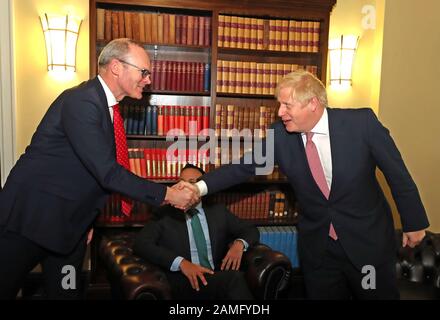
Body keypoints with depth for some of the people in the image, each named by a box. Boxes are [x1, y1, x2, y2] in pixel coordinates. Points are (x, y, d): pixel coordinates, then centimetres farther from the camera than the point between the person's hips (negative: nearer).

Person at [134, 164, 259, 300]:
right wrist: (181, 262, -18)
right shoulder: (165, 214, 9)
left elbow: (251, 230, 23)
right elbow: (141, 244, -4)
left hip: (219, 278, 4)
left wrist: (239, 244, -3)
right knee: (234, 278, -32)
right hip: (183, 282, -3)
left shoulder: (218, 211, 17)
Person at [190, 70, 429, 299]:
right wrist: (200, 187, -20)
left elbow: (397, 174, -7)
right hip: (317, 247, 2)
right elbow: (244, 166, -7)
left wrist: (414, 222, 1)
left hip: (368, 241, -1)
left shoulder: (362, 122, -17)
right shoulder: (279, 135, -11)